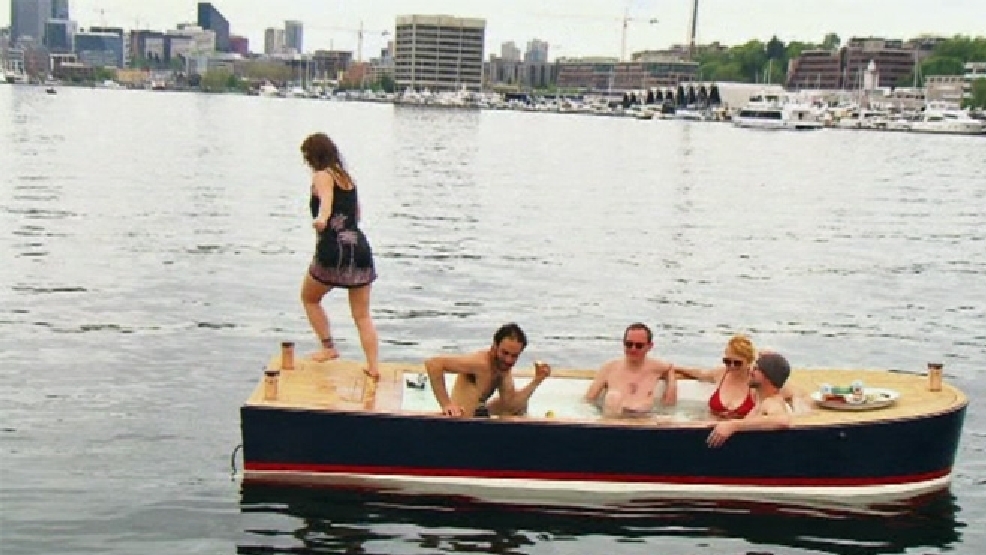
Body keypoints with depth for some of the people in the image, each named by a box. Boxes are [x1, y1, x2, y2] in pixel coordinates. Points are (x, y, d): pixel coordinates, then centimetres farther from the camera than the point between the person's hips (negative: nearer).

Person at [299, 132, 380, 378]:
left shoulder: (322, 175, -2)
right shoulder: (347, 177, 19)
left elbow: (326, 197, -27)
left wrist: (321, 218, -46)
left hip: (333, 248, -6)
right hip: (360, 247, 6)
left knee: (309, 298, 21)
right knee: (363, 315, 10)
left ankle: (328, 347, 19)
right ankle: (374, 366, 4)